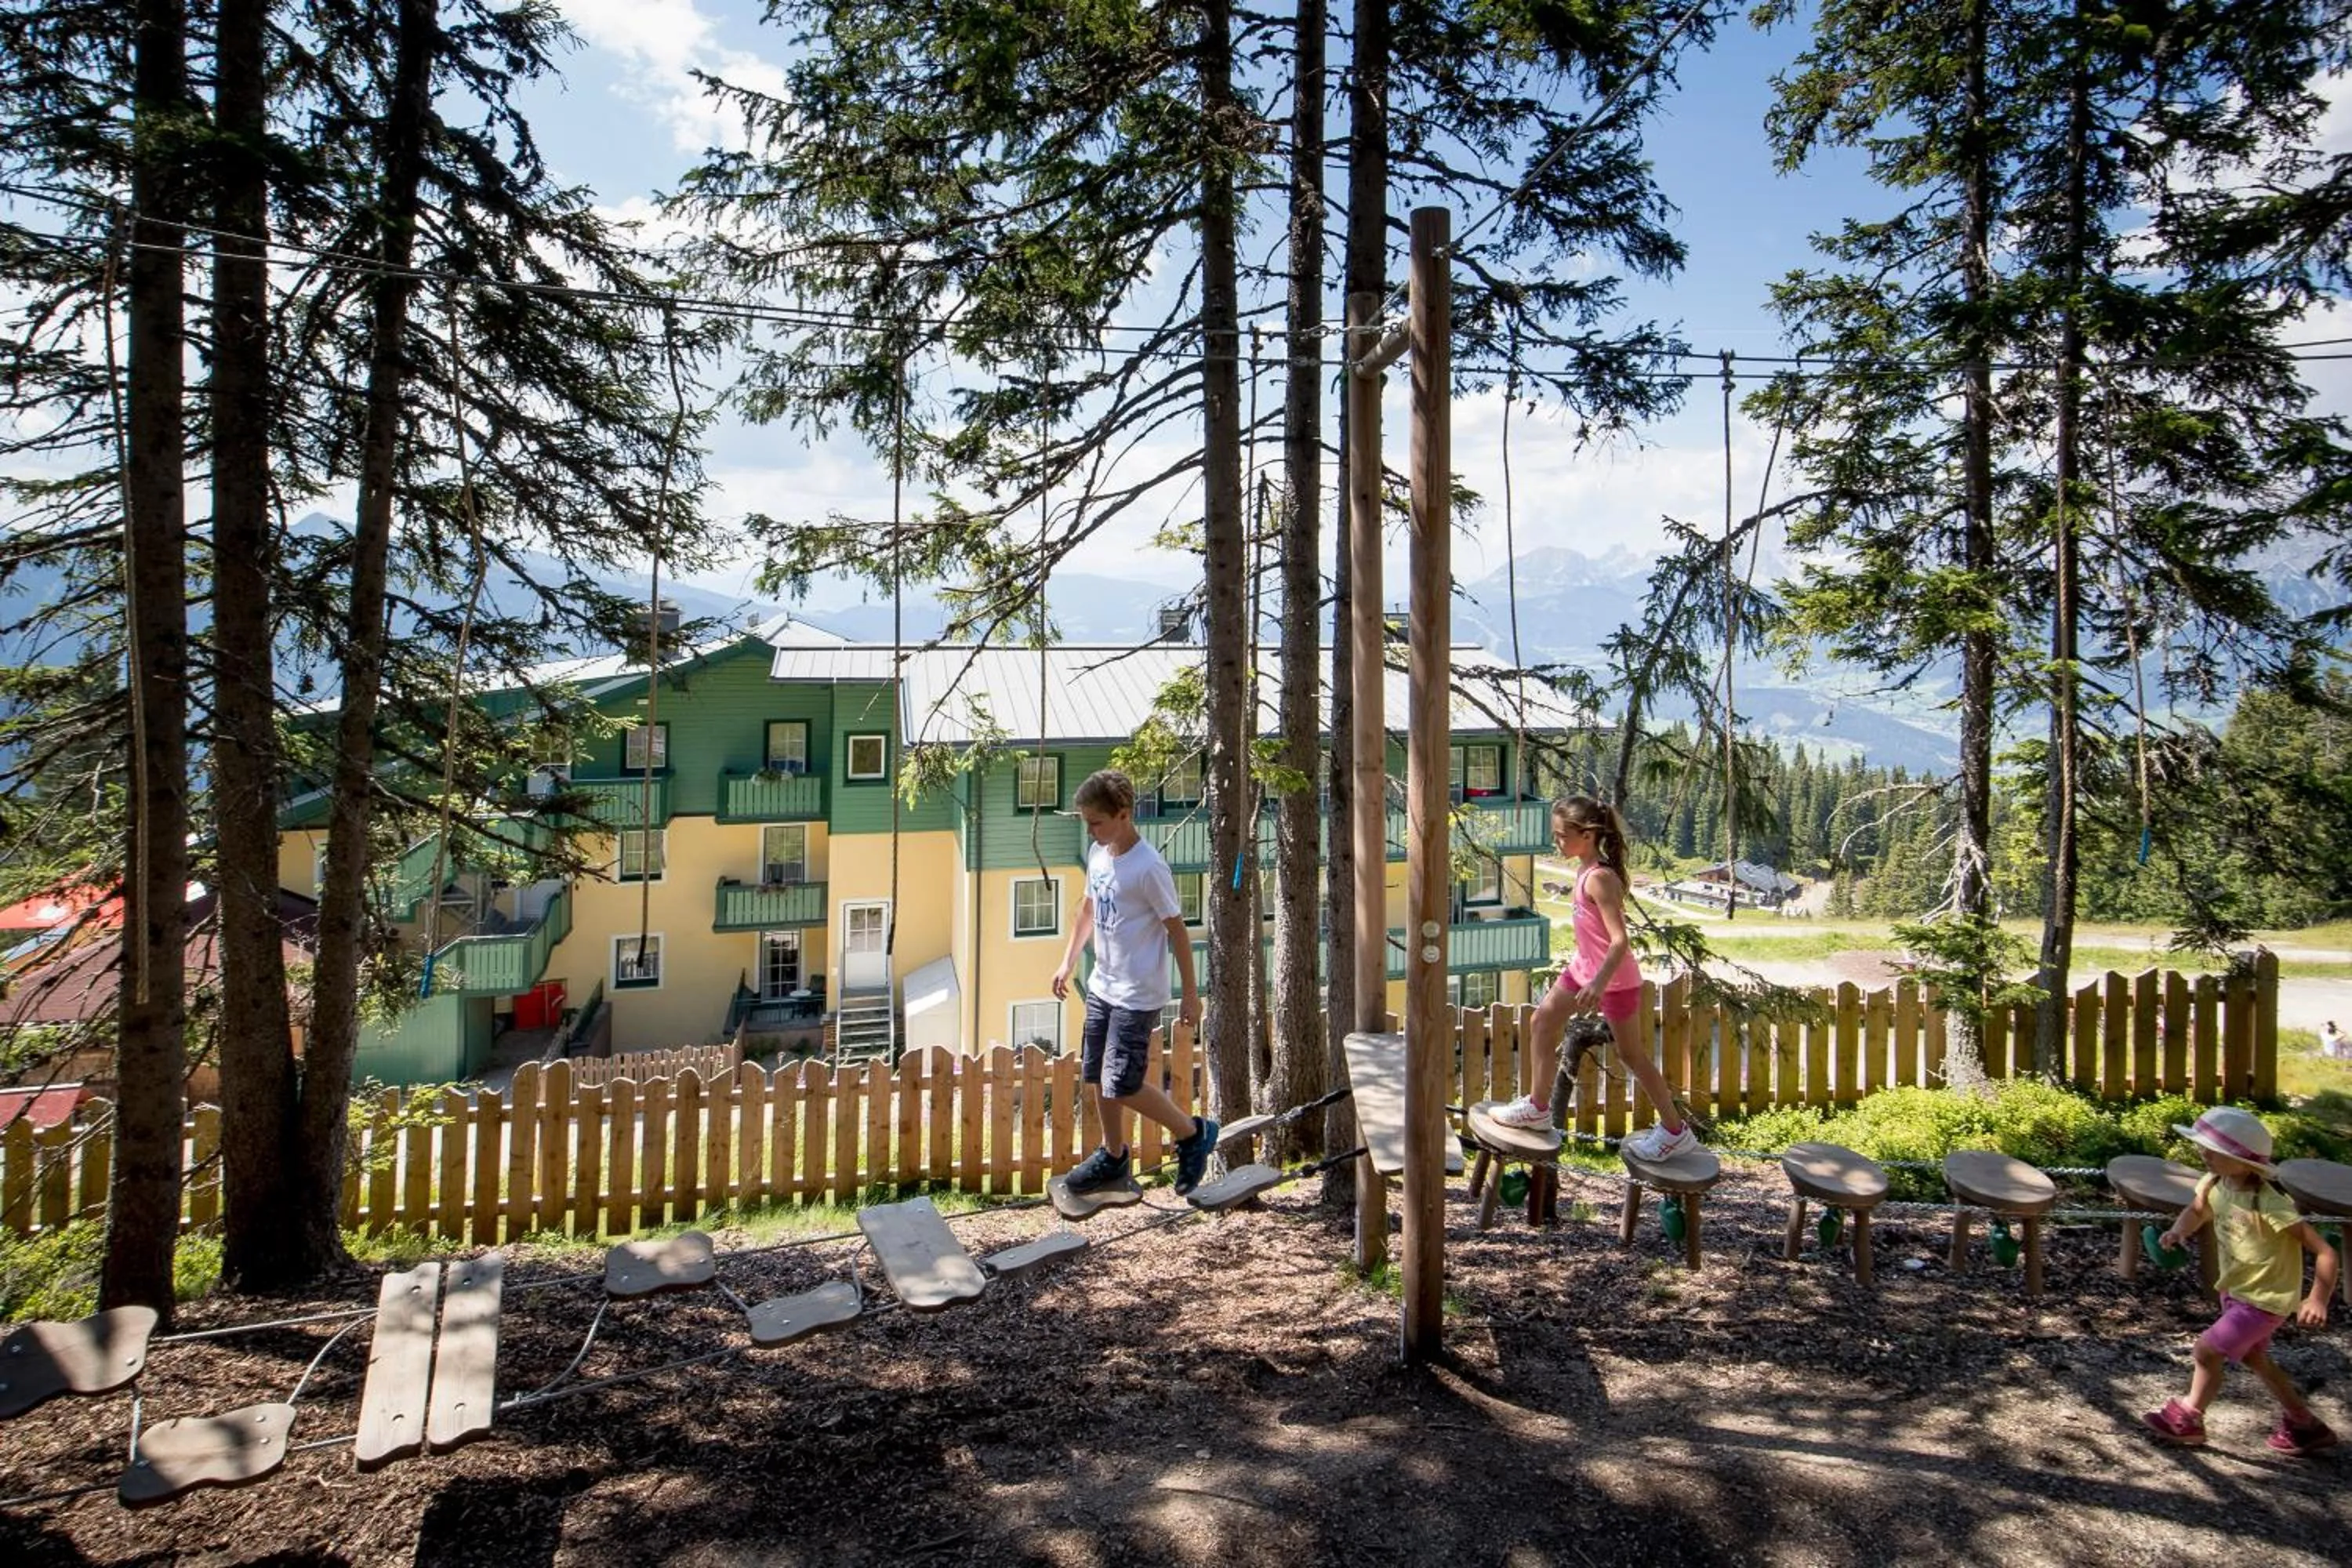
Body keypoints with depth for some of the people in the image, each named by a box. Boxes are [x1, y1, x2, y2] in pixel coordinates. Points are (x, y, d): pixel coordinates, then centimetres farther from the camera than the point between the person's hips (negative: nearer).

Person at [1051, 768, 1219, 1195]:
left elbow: (1177, 930, -15)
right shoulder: (1098, 853, 2)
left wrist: (1190, 994, -11)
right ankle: (1114, 1156, 33)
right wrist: (1068, 963, 16)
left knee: (1122, 1086, -7)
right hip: (1102, 987, 8)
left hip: (1137, 996, -8)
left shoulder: (1148, 868, -21)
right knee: (1097, 1078, 14)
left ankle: (1193, 1133, 14)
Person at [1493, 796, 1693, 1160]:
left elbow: (1619, 940, -31)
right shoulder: (1586, 868, 2)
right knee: (1544, 1020, 13)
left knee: (1631, 1054, 3)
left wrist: (1599, 982, -41)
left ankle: (1674, 1131, 19)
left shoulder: (1599, 878, -26)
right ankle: (1539, 1107, 23)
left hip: (1613, 977, -10)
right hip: (1584, 967, 10)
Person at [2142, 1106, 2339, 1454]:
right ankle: (2304, 1423, 44)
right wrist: (2179, 1230, -9)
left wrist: (2318, 1299, -35)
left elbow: (2325, 1252, -29)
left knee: (2208, 1349, -4)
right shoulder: (2215, 1183, -10)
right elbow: (2197, 1210, 11)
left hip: (2265, 1299, -8)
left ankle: (2188, 1418, 16)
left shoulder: (2270, 1205, -33)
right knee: (2252, 1356, 24)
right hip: (2236, 1290, 8)